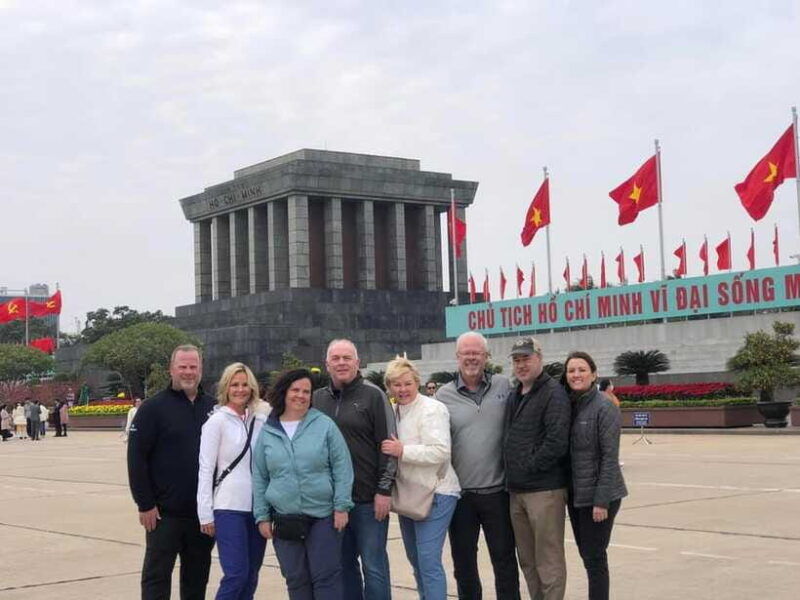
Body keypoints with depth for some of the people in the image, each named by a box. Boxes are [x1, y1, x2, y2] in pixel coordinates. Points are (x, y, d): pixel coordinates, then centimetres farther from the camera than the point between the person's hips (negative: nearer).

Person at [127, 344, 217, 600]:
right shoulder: (153, 408, -4)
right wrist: (145, 505, -12)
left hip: (203, 512, 4)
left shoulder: (213, 407, 8)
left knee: (197, 578, 13)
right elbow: (136, 458, -8)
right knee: (156, 577, 3)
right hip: (165, 512, -4)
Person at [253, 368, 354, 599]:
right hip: (284, 522, 3)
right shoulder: (267, 433, 7)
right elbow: (259, 478, 10)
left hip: (323, 517, -3)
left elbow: (342, 468, -2)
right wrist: (262, 516, 7)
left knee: (326, 578, 0)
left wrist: (341, 506, -7)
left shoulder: (324, 425, -1)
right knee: (296, 581, 10)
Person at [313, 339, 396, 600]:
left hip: (368, 499, -4)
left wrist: (384, 490, -11)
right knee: (344, 564, 12)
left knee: (373, 565, 0)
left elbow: (388, 445, -6)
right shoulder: (317, 398, 10)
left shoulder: (373, 395, -3)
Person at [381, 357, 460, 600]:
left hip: (434, 494, -9)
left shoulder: (431, 410, -14)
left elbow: (440, 452, -25)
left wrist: (402, 450, -24)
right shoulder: (394, 412, 10)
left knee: (428, 561, -12)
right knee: (415, 560, 17)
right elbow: (391, 451, 23)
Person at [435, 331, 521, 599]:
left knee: (504, 559, 9)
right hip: (459, 494, 1)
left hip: (497, 492, -1)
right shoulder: (444, 395, 0)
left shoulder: (504, 387, 0)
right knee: (463, 562, 13)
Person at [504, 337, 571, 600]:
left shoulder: (553, 393, -9)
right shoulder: (514, 396, 16)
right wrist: (512, 474, 11)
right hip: (516, 490, 8)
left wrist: (529, 467, -13)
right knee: (527, 560, 15)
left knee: (549, 561, -2)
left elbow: (557, 443, -19)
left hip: (544, 490, -8)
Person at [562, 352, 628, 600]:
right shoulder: (569, 406, 8)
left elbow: (610, 457, -16)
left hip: (598, 495, -7)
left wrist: (601, 501, -18)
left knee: (594, 557, -2)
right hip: (575, 494, 7)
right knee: (586, 553, 14)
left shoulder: (604, 407, -13)